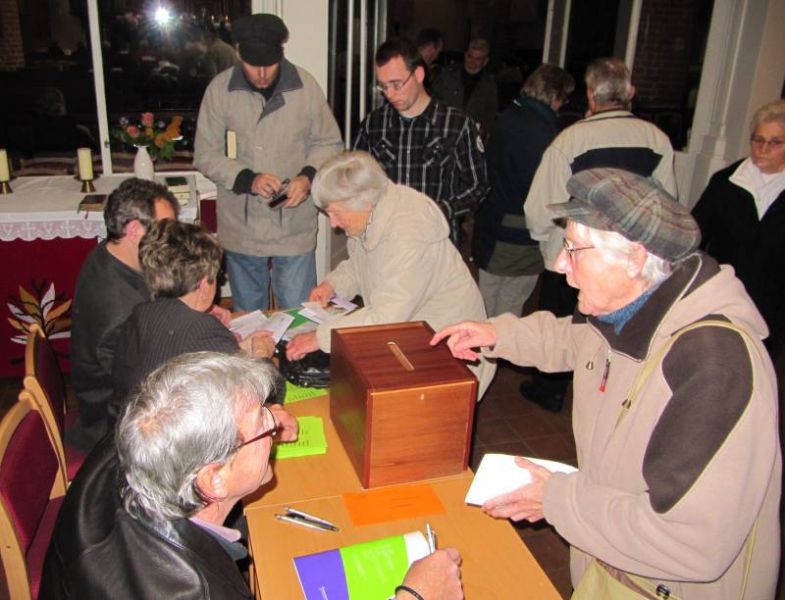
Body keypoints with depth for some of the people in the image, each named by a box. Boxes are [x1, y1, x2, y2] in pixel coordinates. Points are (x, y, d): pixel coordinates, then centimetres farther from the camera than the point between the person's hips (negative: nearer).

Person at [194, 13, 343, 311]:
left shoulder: (305, 85, -6)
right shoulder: (220, 89, -6)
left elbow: (329, 143, 4)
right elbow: (206, 154, -3)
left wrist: (308, 175, -15)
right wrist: (247, 179, -18)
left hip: (294, 228, -1)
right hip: (241, 228, 1)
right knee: (248, 317, 18)